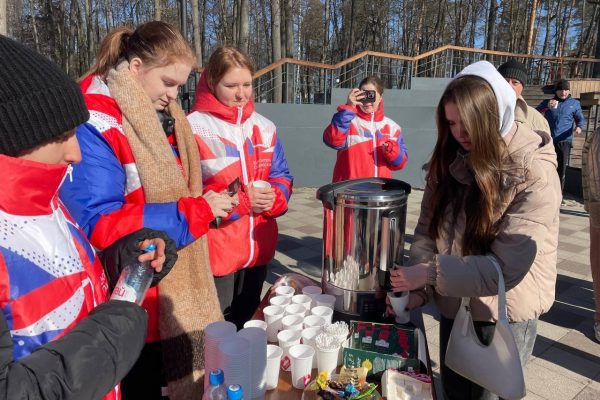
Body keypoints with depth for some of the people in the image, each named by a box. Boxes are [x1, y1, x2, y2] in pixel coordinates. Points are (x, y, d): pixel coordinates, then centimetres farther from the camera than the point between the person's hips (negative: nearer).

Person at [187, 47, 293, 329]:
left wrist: (272, 197, -14)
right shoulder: (192, 128, -10)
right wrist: (241, 200, -22)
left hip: (259, 248, 5)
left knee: (248, 324, 22)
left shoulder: (264, 127, 7)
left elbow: (282, 178, 9)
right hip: (214, 252, -5)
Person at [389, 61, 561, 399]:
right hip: (454, 305, 5)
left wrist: (432, 273, -25)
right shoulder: (451, 161, -4)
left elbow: (508, 266, -23)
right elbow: (428, 229, -2)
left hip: (504, 313, -4)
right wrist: (418, 288, -14)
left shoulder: (534, 174, -20)